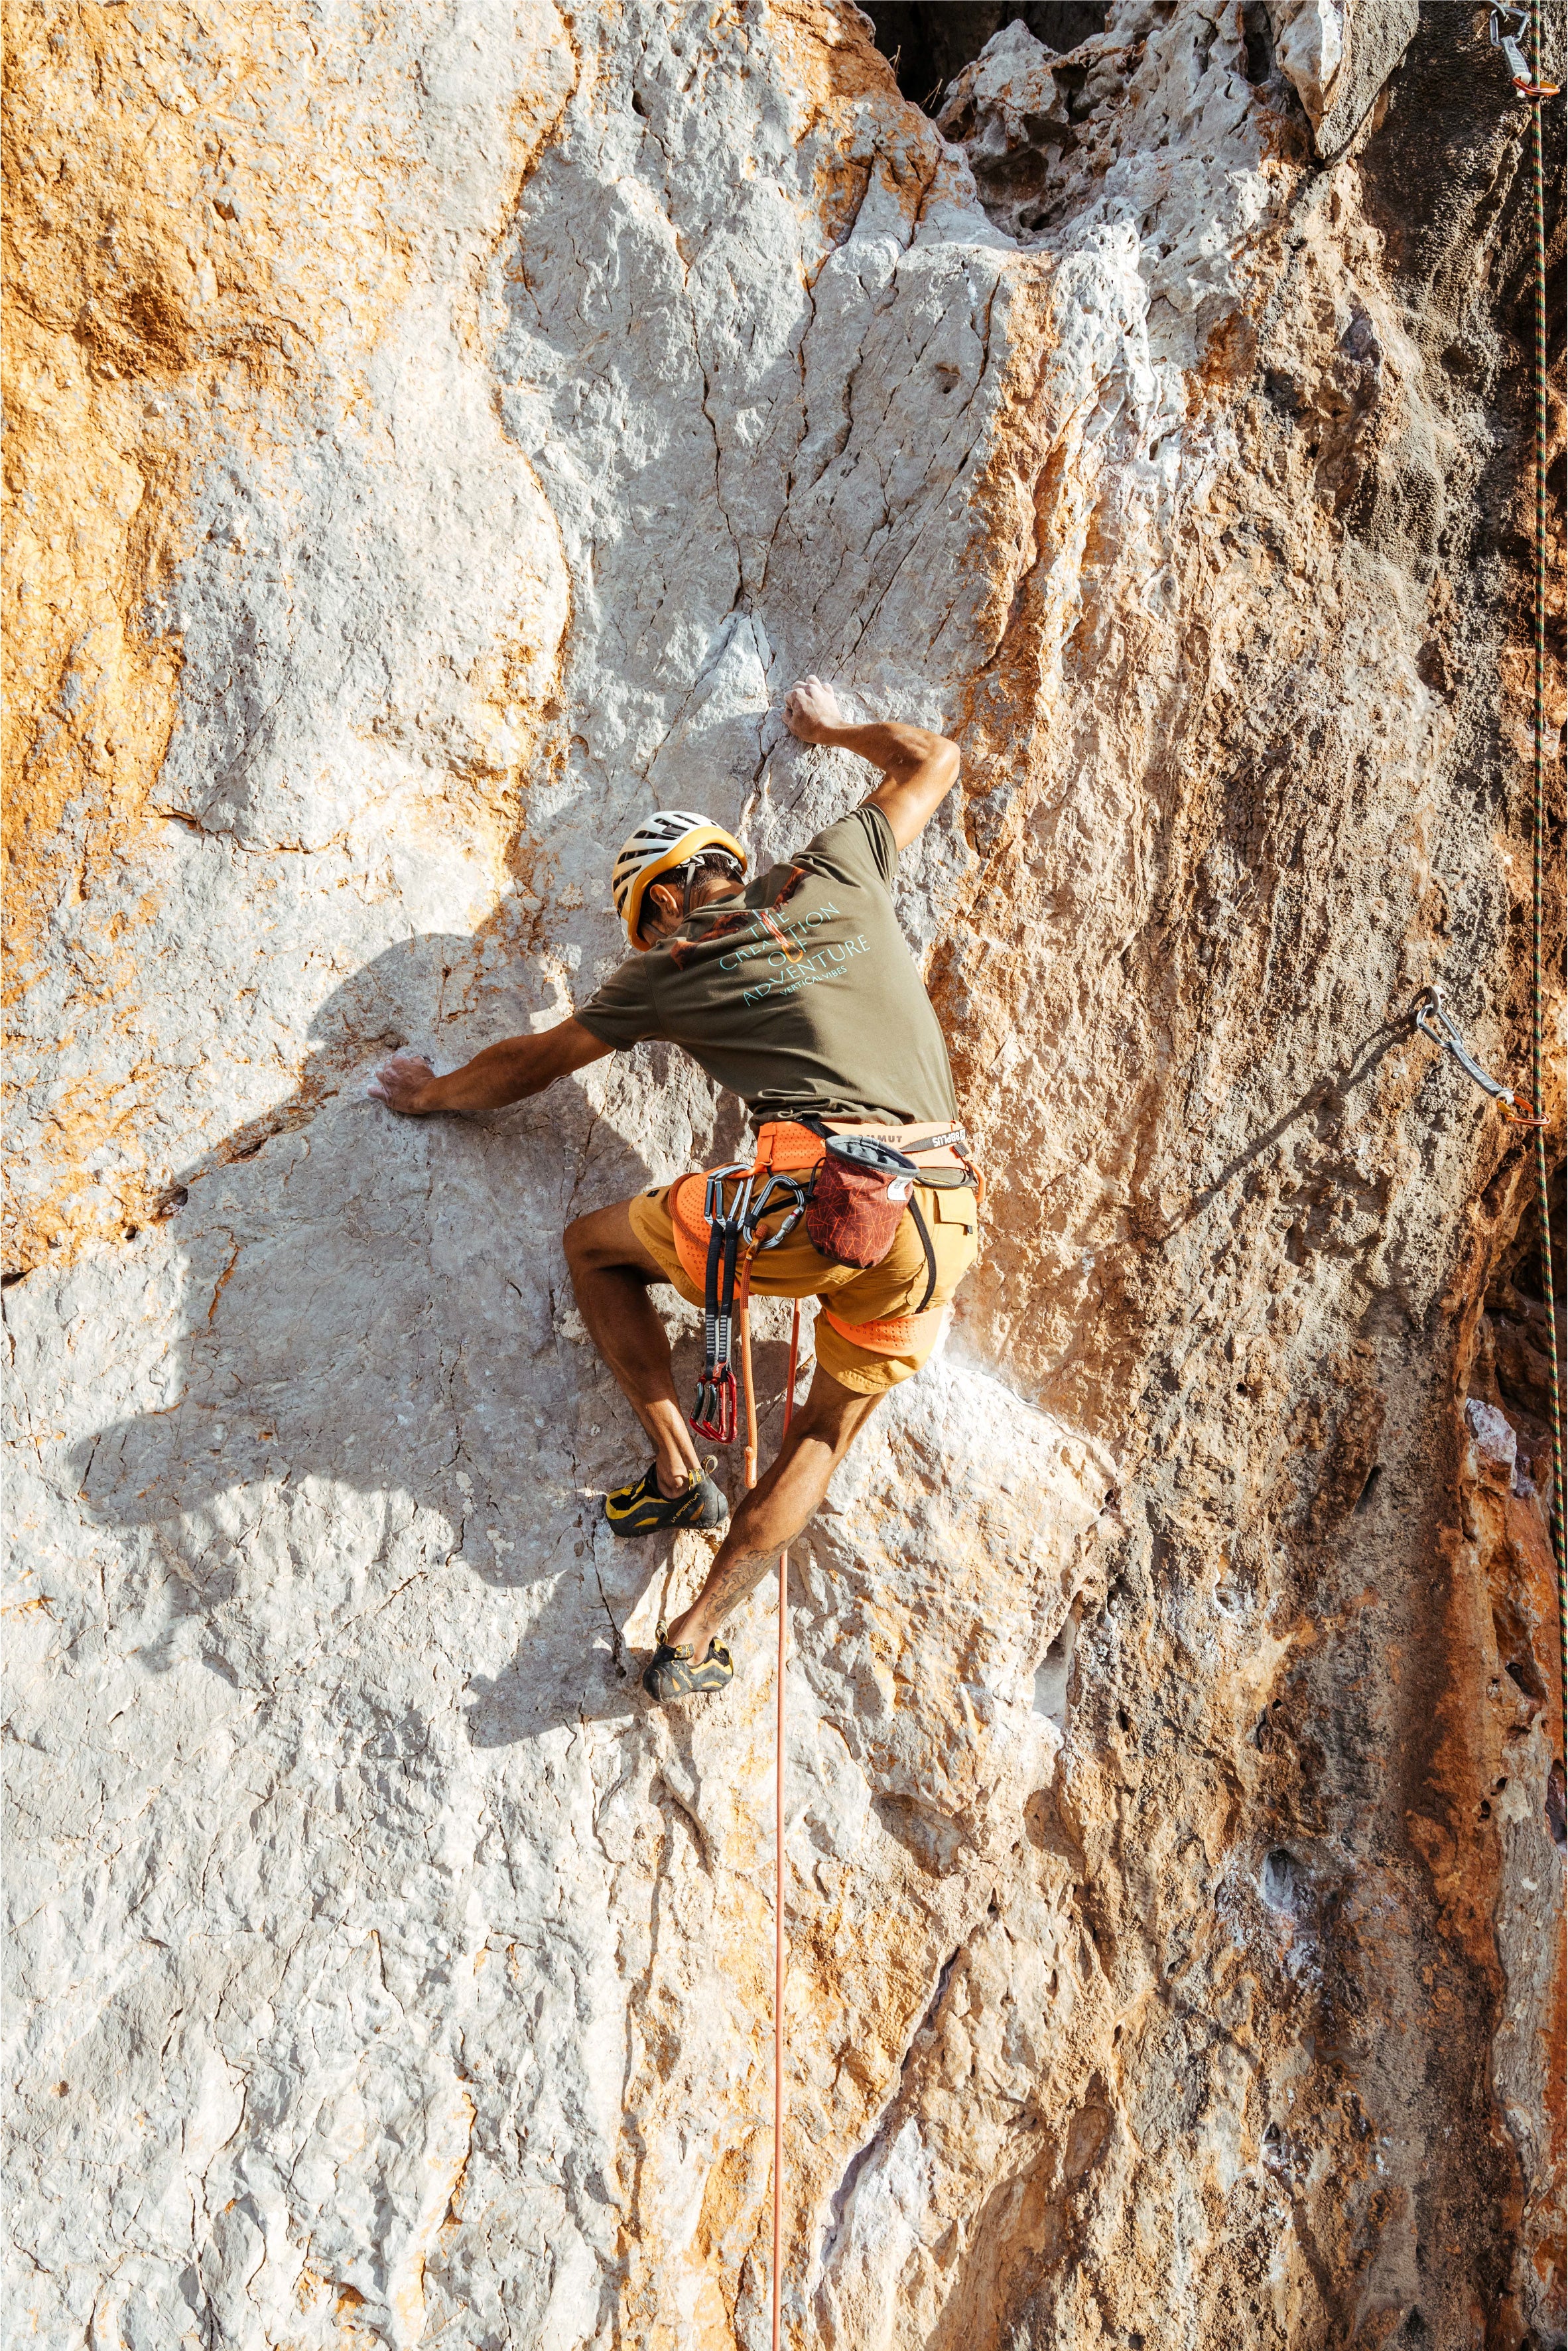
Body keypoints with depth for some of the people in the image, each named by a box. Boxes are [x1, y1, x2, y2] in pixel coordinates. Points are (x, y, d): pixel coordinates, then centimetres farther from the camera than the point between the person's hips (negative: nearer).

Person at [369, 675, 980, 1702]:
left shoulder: (670, 967, 15)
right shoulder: (838, 872, 21)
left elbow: (530, 1064, 28)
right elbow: (933, 758, 38)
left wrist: (433, 1094, 46)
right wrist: (832, 730, 55)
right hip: (948, 1216, 4)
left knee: (596, 1246, 21)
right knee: (828, 1430, 22)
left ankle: (679, 1464, 11)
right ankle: (695, 1638, 13)